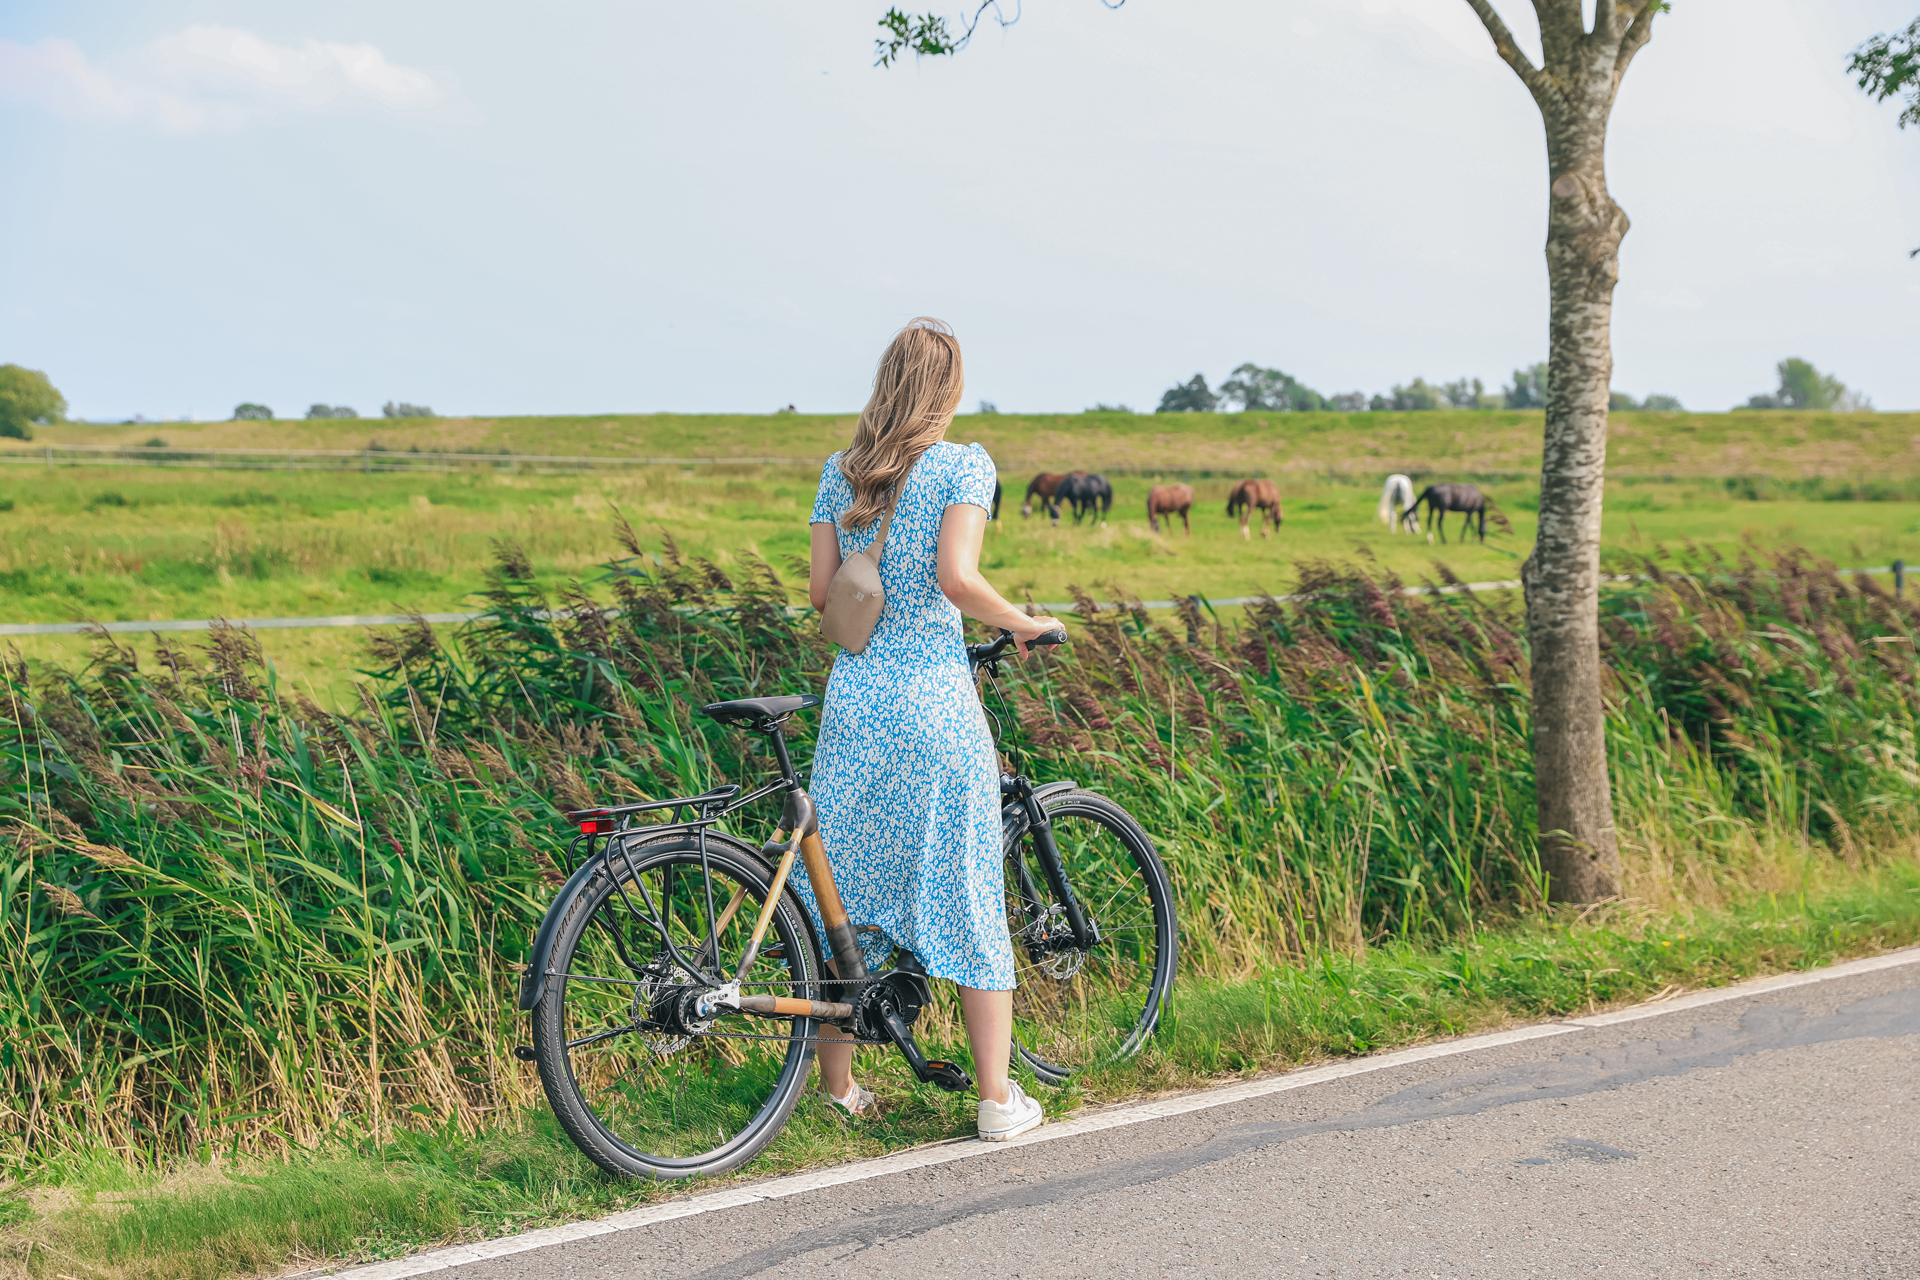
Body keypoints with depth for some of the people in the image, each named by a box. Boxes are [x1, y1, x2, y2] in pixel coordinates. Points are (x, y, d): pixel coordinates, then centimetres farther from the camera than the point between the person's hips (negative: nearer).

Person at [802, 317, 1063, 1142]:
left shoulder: (841, 471, 9)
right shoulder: (964, 465, -5)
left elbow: (820, 590, 7)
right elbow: (956, 578, -17)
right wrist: (1020, 623, -1)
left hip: (854, 692, 4)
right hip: (934, 697, -4)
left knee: (846, 884, 12)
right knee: (966, 894, 3)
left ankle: (837, 1084, 20)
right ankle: (997, 1098, 7)